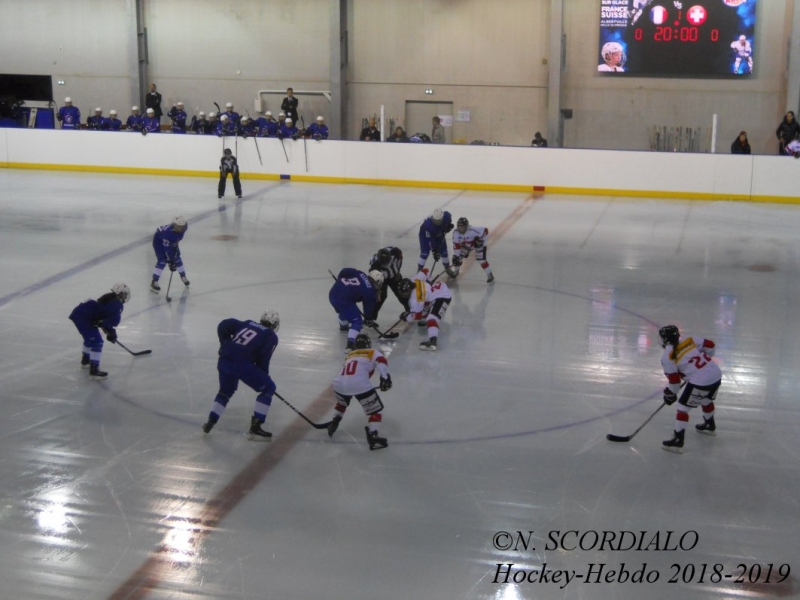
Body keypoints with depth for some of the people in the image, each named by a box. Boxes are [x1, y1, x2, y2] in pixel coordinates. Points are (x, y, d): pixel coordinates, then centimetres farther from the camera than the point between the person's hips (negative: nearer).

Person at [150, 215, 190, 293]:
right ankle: (154, 282, -11)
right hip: (159, 240, -6)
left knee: (177, 258, 9)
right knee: (162, 260, -17)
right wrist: (170, 261, -36)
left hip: (172, 240, 6)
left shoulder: (185, 226, -27)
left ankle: (183, 277, 29)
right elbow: (167, 248, -38)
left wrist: (176, 243, 4)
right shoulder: (168, 232, -44)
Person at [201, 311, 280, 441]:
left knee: (226, 390, 33)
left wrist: (226, 345, 25)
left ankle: (210, 422, 32)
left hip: (224, 360, 6)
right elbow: (262, 359, -1)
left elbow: (223, 325, 20)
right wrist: (264, 376, 14)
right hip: (242, 364, -6)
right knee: (268, 388, 9)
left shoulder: (247, 324, 25)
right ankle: (255, 428, 4)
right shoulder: (271, 336, 9)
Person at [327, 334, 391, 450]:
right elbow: (381, 361, -4)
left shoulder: (350, 355, 33)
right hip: (359, 385, -5)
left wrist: (347, 391, 53)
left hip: (339, 383, 5)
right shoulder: (373, 352, 18)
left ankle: (334, 423, 39)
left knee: (341, 402, 39)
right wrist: (385, 377, -11)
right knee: (374, 410, 8)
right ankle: (373, 437, -2)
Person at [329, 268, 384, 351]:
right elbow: (369, 307, 7)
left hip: (333, 293, 8)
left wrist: (339, 280, 28)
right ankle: (351, 343, -19)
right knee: (357, 321, 0)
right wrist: (369, 320, 23)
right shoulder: (370, 291, -2)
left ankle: (343, 325, 70)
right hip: (344, 300, -8)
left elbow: (344, 270, 11)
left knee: (344, 310, 39)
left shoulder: (360, 274, 13)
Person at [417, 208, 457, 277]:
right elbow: (430, 240, -35)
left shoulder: (446, 216, -32)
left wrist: (449, 225, -13)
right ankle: (419, 272, -1)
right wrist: (434, 251, -33)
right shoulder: (428, 225, -43)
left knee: (444, 251, 9)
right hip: (425, 235, -4)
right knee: (424, 253, -13)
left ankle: (447, 269, 30)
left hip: (439, 234, 5)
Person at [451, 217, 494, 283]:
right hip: (466, 245, 5)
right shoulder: (456, 233, -24)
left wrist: (481, 240, -28)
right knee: (458, 256, 1)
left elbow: (485, 231, -33)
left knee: (481, 259, -16)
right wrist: (455, 256, -21)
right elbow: (456, 244, -18)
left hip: (478, 245, -5)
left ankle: (490, 275, -1)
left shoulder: (472, 230, -40)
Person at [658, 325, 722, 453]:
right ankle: (710, 426, 55)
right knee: (707, 400, 33)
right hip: (716, 374, 7)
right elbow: (710, 345, 15)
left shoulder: (667, 356, -2)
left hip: (700, 381, -7)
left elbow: (674, 380, -1)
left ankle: (678, 441, 0)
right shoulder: (689, 340, 13)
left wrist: (670, 394, 15)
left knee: (683, 407, 3)